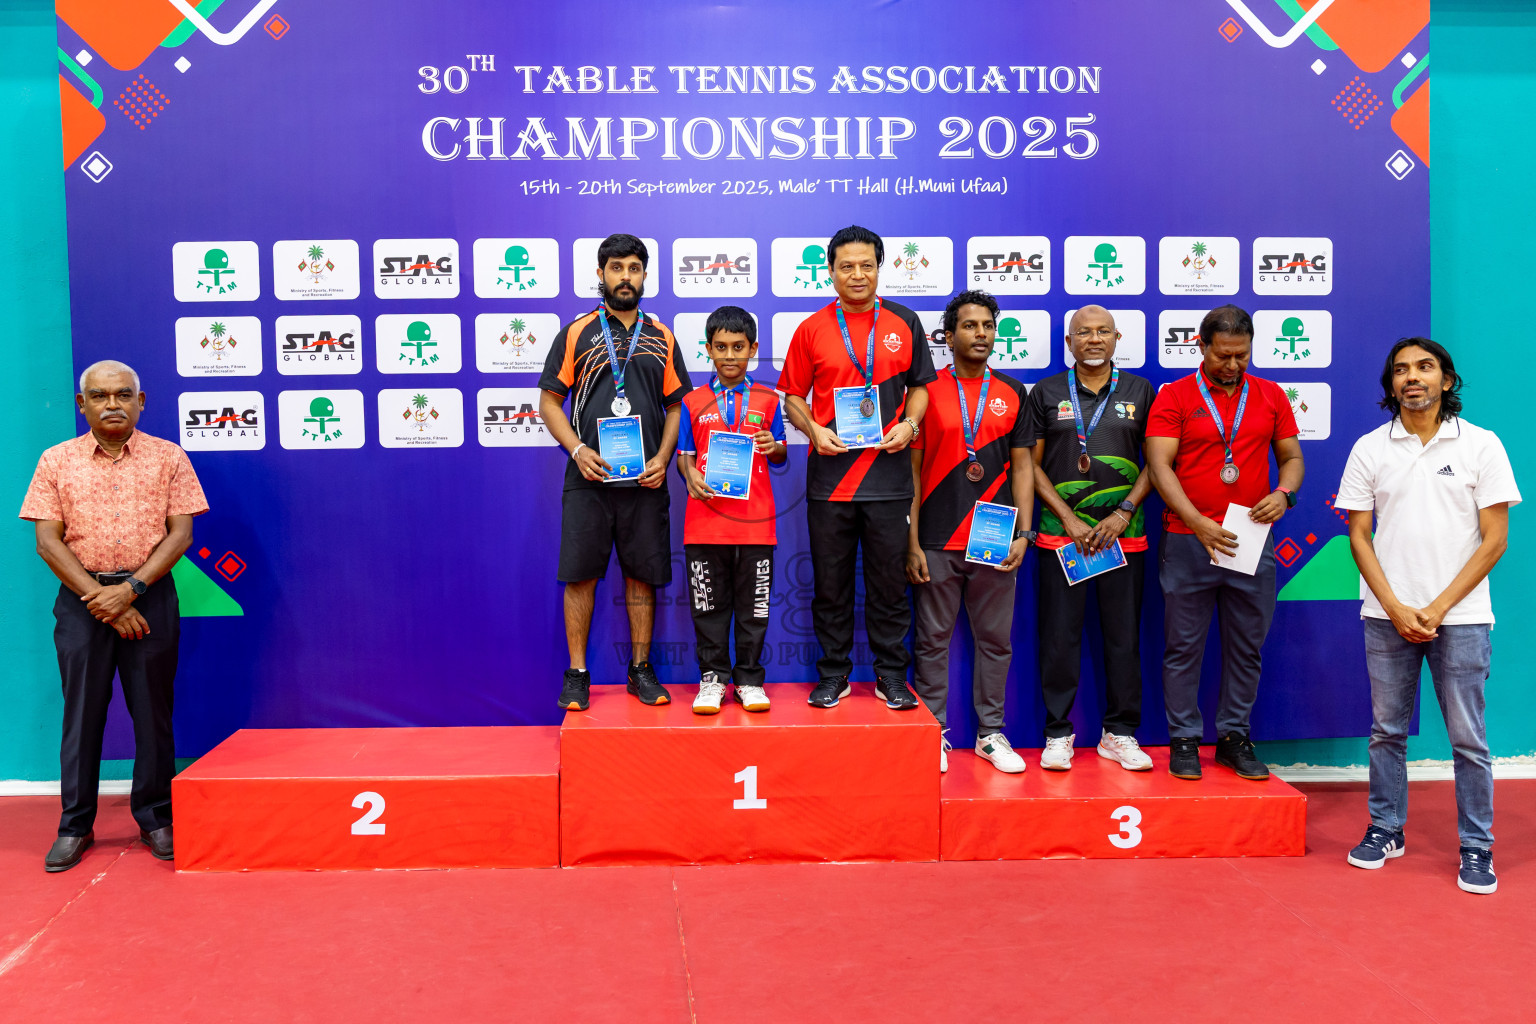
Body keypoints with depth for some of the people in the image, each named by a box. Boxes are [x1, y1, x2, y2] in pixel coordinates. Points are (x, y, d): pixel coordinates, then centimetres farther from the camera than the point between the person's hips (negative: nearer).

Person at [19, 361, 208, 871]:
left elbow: (180, 533, -2)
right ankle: (74, 827, 14)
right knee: (82, 711, 4)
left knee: (153, 710, 4)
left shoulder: (168, 458, 4)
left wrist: (130, 589, -13)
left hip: (150, 595, 0)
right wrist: (98, 597, -11)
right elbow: (48, 541, 0)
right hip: (82, 597, 1)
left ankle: (155, 819, 15)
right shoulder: (57, 460, 5)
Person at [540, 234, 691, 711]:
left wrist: (662, 458, -3)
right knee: (580, 575, 0)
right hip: (588, 476, -2)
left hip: (645, 478, 2)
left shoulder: (661, 337, 11)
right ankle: (577, 672, 10)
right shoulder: (576, 333, 5)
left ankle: (641, 669, 17)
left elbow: (677, 405, 12)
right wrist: (578, 450, -9)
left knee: (643, 574, 6)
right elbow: (550, 401, 5)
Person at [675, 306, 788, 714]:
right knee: (709, 605, 4)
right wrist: (690, 474, -11)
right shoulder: (693, 401, 9)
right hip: (705, 521, 0)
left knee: (754, 606, 5)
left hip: (755, 522, 0)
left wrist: (773, 446, -9)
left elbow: (780, 457, 13)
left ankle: (749, 679, 17)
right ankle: (712, 678, 16)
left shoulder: (767, 400, 9)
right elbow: (684, 454, 10)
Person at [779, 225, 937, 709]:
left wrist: (909, 424, -5)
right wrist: (813, 429, -10)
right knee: (831, 583, 7)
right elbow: (793, 395, 8)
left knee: (889, 581, 5)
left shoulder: (905, 323, 7)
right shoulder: (812, 329, 5)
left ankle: (892, 676, 17)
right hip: (829, 474, 0)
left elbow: (920, 385, 13)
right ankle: (833, 674, 19)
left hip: (888, 474, 0)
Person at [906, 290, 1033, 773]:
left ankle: (991, 733, 20)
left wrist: (1023, 533, -1)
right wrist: (912, 543, -5)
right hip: (937, 542, -2)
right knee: (933, 640, 5)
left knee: (995, 639, 8)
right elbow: (912, 470, 0)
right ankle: (934, 733, 16)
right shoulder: (926, 392, 1)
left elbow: (1021, 465, 9)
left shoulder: (1012, 393, 9)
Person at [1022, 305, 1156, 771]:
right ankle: (1057, 734, 11)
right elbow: (1032, 464, 4)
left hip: (1124, 534, 1)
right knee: (1059, 637, 1)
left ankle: (1120, 733, 16)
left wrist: (1125, 511, -6)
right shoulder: (1047, 393, 6)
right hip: (1060, 534, -1)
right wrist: (1069, 519, -6)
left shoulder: (1140, 392, 9)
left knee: (1124, 636, 4)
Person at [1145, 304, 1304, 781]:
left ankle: (1234, 737, 22)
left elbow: (1292, 457, 14)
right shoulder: (1174, 396, -1)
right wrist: (1198, 523, -18)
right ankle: (1184, 740, 14)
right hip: (1188, 541, -3)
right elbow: (1160, 466, -8)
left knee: (1247, 646, 9)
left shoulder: (1270, 396, 9)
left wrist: (1283, 494, -9)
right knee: (1183, 647, 3)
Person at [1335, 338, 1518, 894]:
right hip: (1387, 614, 2)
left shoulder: (1481, 445, 0)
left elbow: (1495, 540, -2)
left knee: (1468, 738, 3)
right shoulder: (1369, 448, 4)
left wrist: (1437, 608, -9)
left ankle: (1477, 847, 15)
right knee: (1387, 730, 9)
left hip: (1460, 615, -1)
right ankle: (1385, 828, 23)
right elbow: (1358, 535, 4)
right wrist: (1396, 607, -7)